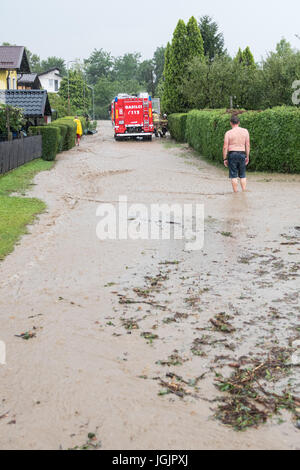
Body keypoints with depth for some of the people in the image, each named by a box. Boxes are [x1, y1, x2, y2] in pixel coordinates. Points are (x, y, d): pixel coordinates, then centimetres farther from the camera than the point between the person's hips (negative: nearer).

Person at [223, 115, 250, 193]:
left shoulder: (228, 133, -5)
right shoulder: (245, 131, 3)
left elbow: (225, 147, -7)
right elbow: (248, 145, 4)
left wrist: (225, 159, -1)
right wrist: (247, 156, 11)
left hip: (232, 154, -3)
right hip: (242, 154, 3)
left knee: (234, 175, 3)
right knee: (242, 175, 12)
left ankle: (236, 192, 3)